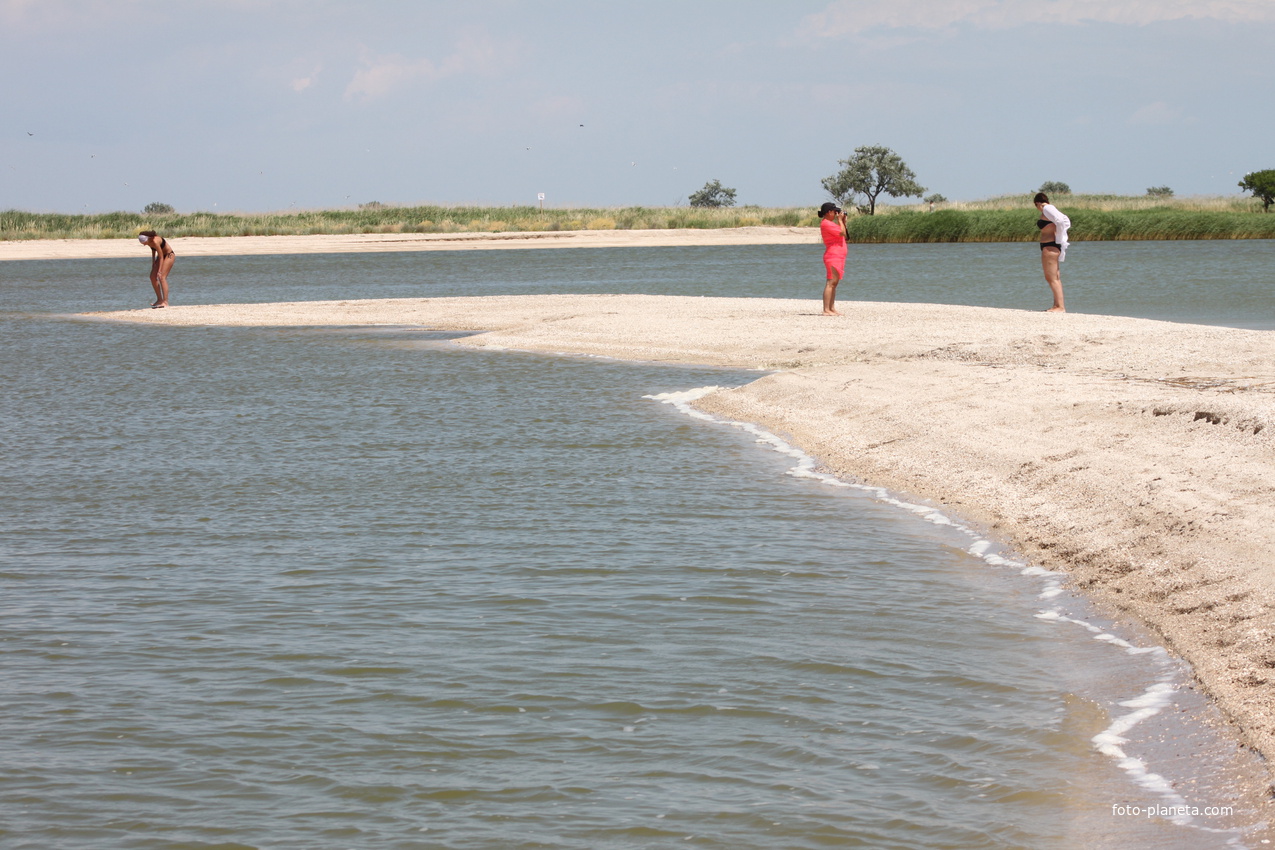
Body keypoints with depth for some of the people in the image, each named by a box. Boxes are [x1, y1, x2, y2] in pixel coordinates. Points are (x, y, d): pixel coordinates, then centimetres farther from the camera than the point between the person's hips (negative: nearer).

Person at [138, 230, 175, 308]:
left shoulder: (155, 241, -33)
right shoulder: (149, 241, -9)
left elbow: (161, 257, -28)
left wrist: (159, 271, -26)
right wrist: (153, 262, 13)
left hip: (169, 255, -9)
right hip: (162, 255, 9)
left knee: (162, 277, -19)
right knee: (153, 277, 3)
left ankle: (165, 302, -22)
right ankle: (159, 299, 11)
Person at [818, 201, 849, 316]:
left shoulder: (830, 223, 20)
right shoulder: (826, 223, -12)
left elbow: (845, 236, 22)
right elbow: (842, 233, -18)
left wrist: (843, 222, 16)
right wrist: (840, 220, -5)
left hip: (838, 257, 11)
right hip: (833, 256, -11)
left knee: (834, 283, 10)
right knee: (831, 283, -13)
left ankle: (832, 308, 12)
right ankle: (826, 310, -17)